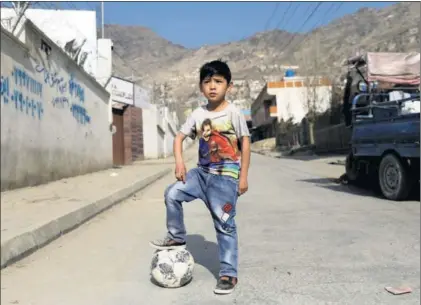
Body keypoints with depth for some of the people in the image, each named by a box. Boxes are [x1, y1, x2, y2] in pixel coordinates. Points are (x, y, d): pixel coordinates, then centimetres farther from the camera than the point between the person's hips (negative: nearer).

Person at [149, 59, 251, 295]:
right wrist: (179, 161, -10)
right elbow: (180, 136, 8)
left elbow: (245, 144, -5)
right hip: (202, 172, 5)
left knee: (225, 226, -1)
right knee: (172, 193, -5)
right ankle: (177, 237, 16)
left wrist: (243, 177, -8)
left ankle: (229, 273, 12)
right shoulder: (198, 114, 3)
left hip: (226, 177, -5)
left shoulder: (234, 113, -8)